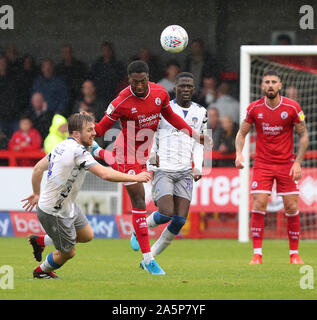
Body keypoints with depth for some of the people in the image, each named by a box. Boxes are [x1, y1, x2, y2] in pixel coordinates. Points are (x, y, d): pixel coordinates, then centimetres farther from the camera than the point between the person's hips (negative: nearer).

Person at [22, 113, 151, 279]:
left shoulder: (62, 146, 2)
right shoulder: (78, 151, -27)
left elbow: (38, 168, 12)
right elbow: (105, 174, -33)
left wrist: (37, 194, 24)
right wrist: (136, 178, -25)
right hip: (55, 213, -9)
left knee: (87, 235, 21)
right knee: (68, 252, 9)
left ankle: (41, 241, 32)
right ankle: (41, 271, 37)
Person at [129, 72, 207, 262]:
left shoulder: (200, 113, 12)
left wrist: (198, 168, 3)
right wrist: (152, 153, -8)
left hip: (184, 173, 4)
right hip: (162, 170, -4)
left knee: (180, 220, -8)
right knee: (167, 213, -19)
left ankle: (151, 256, 8)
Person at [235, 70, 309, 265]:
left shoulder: (292, 108, -6)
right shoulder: (254, 108, -2)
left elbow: (303, 135, 1)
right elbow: (242, 133, 8)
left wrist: (298, 162, -7)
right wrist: (239, 153, -10)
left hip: (287, 164, 0)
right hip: (262, 164, 0)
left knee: (292, 208, -3)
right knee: (259, 205, -11)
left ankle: (294, 254, 8)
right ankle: (257, 254, -7)